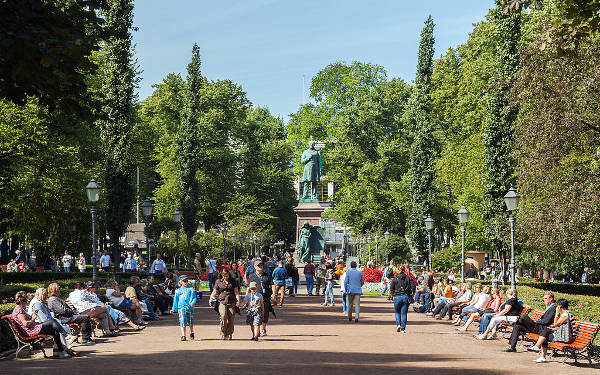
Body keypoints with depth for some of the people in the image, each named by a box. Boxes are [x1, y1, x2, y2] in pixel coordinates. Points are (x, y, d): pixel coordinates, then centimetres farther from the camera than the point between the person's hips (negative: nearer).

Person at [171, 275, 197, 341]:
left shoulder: (190, 289, 10)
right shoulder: (178, 290, 13)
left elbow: (194, 297, 2)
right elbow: (175, 300, 18)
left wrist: (193, 302, -19)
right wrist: (173, 309, 16)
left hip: (189, 307, 0)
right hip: (181, 307, 0)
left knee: (190, 321, 4)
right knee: (182, 321, -10)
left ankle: (191, 333, 29)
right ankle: (183, 335, -11)